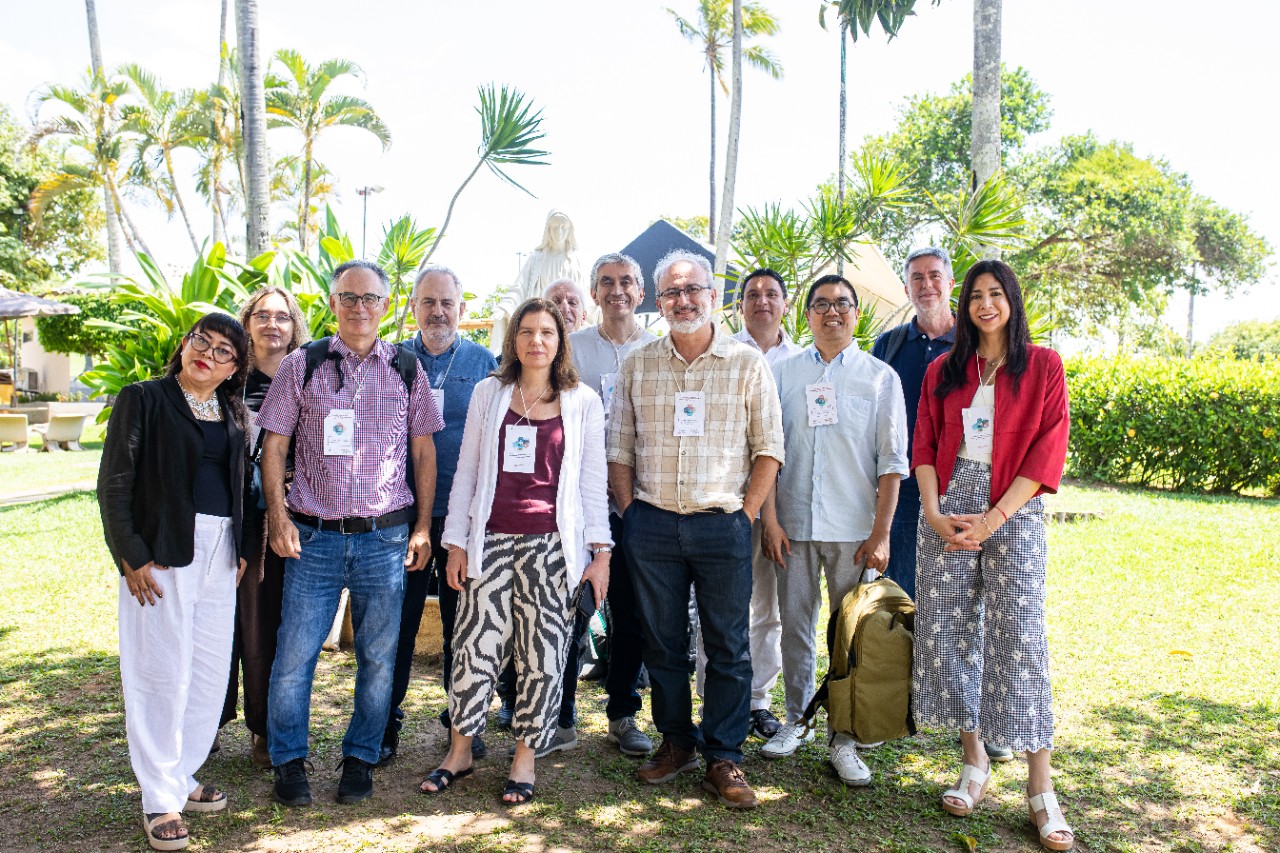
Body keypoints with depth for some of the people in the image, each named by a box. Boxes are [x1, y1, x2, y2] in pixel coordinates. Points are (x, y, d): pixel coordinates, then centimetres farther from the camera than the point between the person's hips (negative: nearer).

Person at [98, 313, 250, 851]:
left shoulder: (231, 414, 13)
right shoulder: (142, 400, -2)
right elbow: (114, 483, -6)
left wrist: (240, 548, 9)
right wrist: (131, 556, -12)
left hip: (219, 552, 6)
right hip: (162, 549, -5)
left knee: (210, 669, 9)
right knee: (162, 670, -1)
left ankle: (181, 775, 24)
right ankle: (160, 799, 11)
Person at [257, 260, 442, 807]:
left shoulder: (406, 369, 7)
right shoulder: (301, 365, 4)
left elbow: (423, 451, 9)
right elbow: (274, 445, 4)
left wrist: (423, 526, 4)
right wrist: (278, 516, -7)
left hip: (385, 537, 1)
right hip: (314, 536, -1)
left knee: (379, 656, 8)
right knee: (295, 653, 3)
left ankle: (360, 758, 26)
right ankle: (288, 761, 23)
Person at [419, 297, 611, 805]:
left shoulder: (582, 402, 5)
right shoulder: (489, 393, 8)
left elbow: (593, 481, 5)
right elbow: (466, 472, 9)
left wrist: (600, 551, -1)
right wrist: (456, 542, 4)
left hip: (552, 545, -1)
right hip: (492, 540, 1)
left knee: (542, 653, 4)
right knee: (475, 645, 1)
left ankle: (525, 759, 21)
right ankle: (460, 751, 22)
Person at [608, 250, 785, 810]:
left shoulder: (747, 364, 2)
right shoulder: (637, 366, 8)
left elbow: (768, 448, 0)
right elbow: (619, 448, 9)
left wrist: (744, 515, -5)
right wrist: (631, 514, 2)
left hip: (722, 525, -2)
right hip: (652, 525, 2)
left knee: (729, 648, 3)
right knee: (662, 643, 11)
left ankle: (723, 760, 15)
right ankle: (676, 743, 27)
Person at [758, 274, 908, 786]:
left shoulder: (880, 377, 3)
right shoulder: (784, 373, 7)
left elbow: (891, 461, 0)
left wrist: (881, 533, -7)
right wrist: (770, 520, -1)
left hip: (853, 529, -1)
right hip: (794, 524, 2)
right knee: (796, 627, 10)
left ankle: (844, 741, 15)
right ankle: (795, 723, 26)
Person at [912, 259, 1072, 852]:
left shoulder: (1042, 366, 3)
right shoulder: (943, 370, 13)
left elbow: (1047, 453, -4)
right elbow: (924, 447, 9)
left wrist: (990, 519, -12)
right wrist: (934, 514, -6)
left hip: (1012, 511, -3)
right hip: (948, 508, 3)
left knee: (1020, 639, -7)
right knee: (947, 630, 2)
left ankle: (1041, 791, 3)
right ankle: (975, 765, 17)